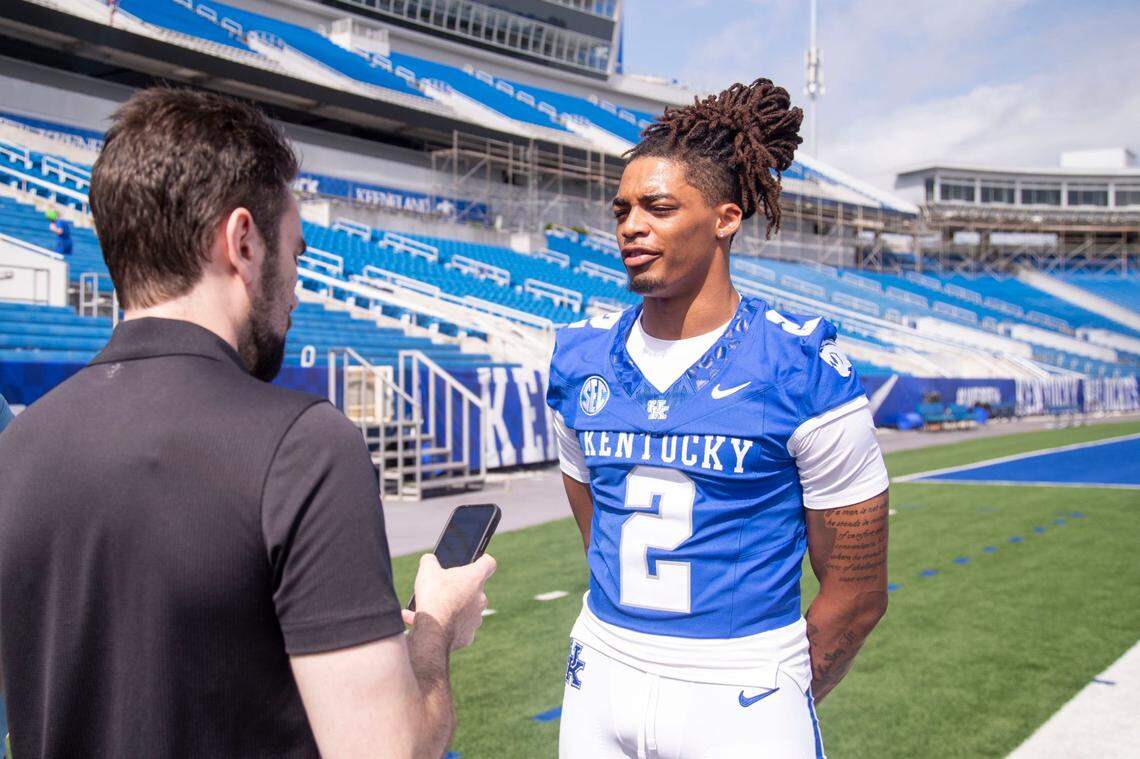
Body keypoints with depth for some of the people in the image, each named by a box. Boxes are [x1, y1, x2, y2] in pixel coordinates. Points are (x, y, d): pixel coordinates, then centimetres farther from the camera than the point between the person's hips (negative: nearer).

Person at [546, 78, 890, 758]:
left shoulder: (803, 368, -12)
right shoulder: (581, 358, 1)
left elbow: (858, 593, -5)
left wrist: (783, 698, 3)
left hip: (741, 701, -4)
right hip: (601, 683, 4)